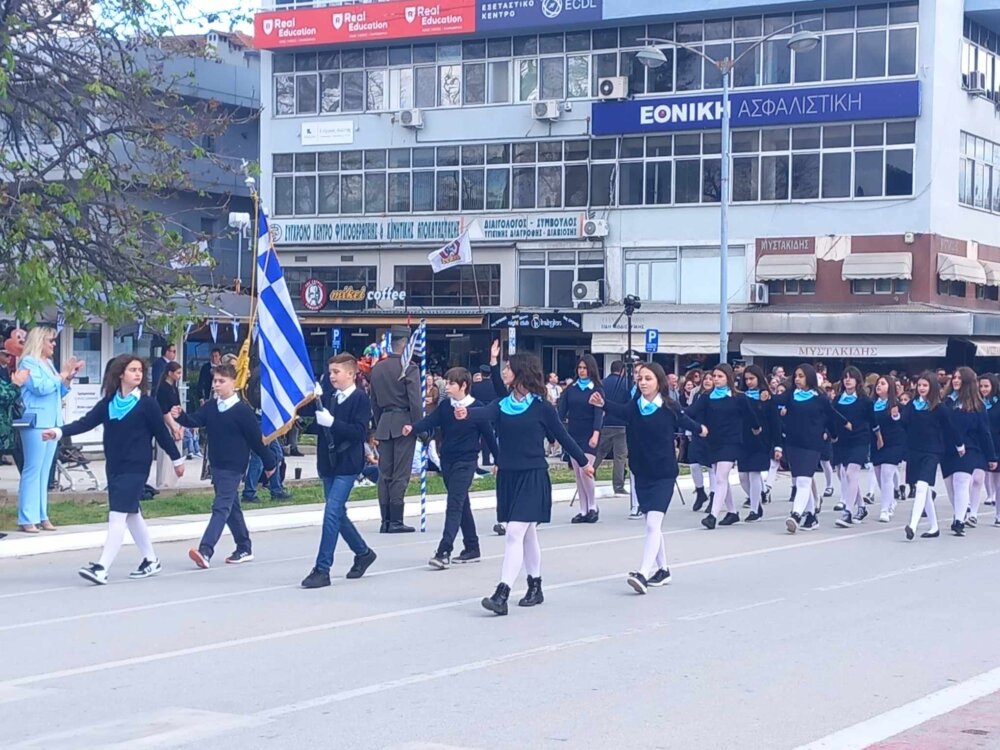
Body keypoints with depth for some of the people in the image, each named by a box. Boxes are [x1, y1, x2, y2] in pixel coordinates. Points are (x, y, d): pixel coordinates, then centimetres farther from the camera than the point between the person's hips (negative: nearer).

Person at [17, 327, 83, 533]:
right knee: (32, 470, -9)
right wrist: (63, 374, -10)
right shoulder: (28, 362, -5)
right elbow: (41, 387, -18)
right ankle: (27, 518, -10)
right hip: (36, 422, -8)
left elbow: (58, 392, 21)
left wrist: (69, 377, 7)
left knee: (44, 471, 8)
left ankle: (41, 516, 9)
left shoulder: (48, 363, 18)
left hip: (51, 422, 8)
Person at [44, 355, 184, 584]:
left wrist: (177, 459, 5)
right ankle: (150, 560, 31)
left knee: (118, 515, -13)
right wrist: (59, 432, -16)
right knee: (131, 514, 16)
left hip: (136, 467, -6)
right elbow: (86, 422, -2)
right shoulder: (108, 403, 6)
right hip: (114, 467, 6)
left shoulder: (147, 404, -7)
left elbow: (162, 432, -2)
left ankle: (101, 568, -16)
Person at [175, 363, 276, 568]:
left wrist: (269, 463, 0)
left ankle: (205, 551, -24)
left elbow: (256, 439, -8)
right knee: (231, 507, 16)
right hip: (217, 466, 8)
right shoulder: (210, 407, 6)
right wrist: (180, 416, -31)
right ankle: (244, 549, 28)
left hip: (233, 467, -8)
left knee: (221, 508, -14)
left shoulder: (242, 411, -13)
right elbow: (196, 420, -9)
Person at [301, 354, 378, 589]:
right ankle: (363, 553, 34)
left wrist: (332, 422, -25)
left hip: (347, 465, -7)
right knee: (338, 514, 14)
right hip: (328, 464, 7)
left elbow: (359, 432, -16)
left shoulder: (360, 399, -8)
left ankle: (322, 569, -12)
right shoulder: (328, 399, 11)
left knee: (332, 513, -13)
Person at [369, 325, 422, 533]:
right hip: (404, 423, -6)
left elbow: (374, 402, 15)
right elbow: (415, 401, -13)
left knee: (384, 473, 7)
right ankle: (395, 521, -4)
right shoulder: (408, 368, -9)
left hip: (384, 424, 6)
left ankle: (386, 520, 8)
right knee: (400, 474, -4)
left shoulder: (377, 368, 10)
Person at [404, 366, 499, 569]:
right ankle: (471, 548, 24)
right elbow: (430, 421, -10)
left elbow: (488, 435, -4)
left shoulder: (477, 408, -9)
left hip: (466, 462, -6)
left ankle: (444, 552, -20)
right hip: (447, 460, 6)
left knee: (454, 505, -14)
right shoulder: (444, 406, 5)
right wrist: (413, 428, -30)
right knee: (462, 505, 14)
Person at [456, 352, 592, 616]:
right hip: (508, 475, 5)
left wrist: (583, 462, 14)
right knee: (527, 534, 16)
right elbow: (485, 413, -17)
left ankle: (502, 594, -19)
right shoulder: (503, 404, 4)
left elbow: (563, 436, 3)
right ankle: (535, 587, 30)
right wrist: (466, 413, -40)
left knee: (515, 533, -14)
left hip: (533, 477, -5)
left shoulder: (541, 407, -7)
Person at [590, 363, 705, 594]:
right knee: (654, 525, 15)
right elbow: (620, 410, -19)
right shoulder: (634, 406, -1)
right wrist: (603, 404, -40)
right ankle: (662, 570, 28)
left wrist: (699, 428, 31)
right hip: (641, 473, 4)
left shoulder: (670, 408, -8)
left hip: (664, 474, -4)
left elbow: (684, 421, 11)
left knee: (653, 524, -15)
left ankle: (642, 573, -24)